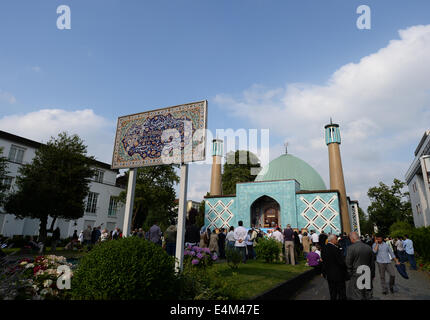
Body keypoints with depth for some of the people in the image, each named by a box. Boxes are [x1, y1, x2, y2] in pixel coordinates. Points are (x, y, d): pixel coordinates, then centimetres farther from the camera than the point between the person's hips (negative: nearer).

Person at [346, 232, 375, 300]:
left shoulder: (351, 248, -15)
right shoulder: (368, 247, 1)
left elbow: (348, 264, -12)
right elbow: (372, 263, 10)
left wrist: (350, 275, 3)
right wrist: (372, 276, 21)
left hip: (356, 277, -5)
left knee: (356, 297, 4)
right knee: (367, 297, 18)